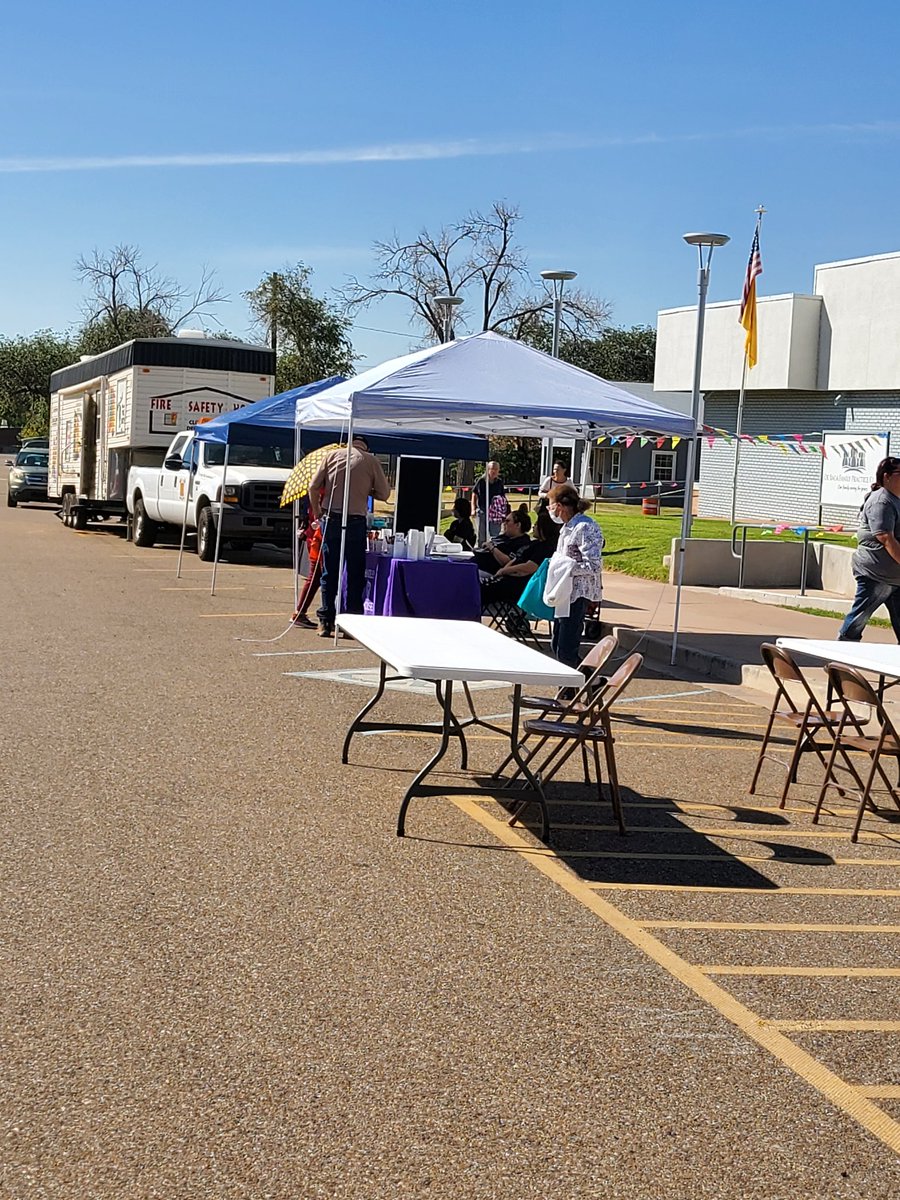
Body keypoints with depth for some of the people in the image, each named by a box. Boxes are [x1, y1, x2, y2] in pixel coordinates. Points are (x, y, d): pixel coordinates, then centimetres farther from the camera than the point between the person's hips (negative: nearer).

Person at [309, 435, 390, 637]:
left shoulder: (332, 455, 6)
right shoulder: (371, 461, 2)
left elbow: (313, 487, 4)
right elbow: (384, 493, 3)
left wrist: (317, 512, 16)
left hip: (331, 520, 2)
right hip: (356, 520, -2)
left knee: (329, 573, 8)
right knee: (355, 574, 5)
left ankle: (325, 622, 9)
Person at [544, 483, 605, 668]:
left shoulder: (585, 528, -18)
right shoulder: (568, 527, 11)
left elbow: (594, 566, -22)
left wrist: (566, 568, -19)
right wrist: (555, 562, 4)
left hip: (577, 595, -10)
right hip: (565, 594, 10)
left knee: (566, 650, -9)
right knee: (557, 644, 16)